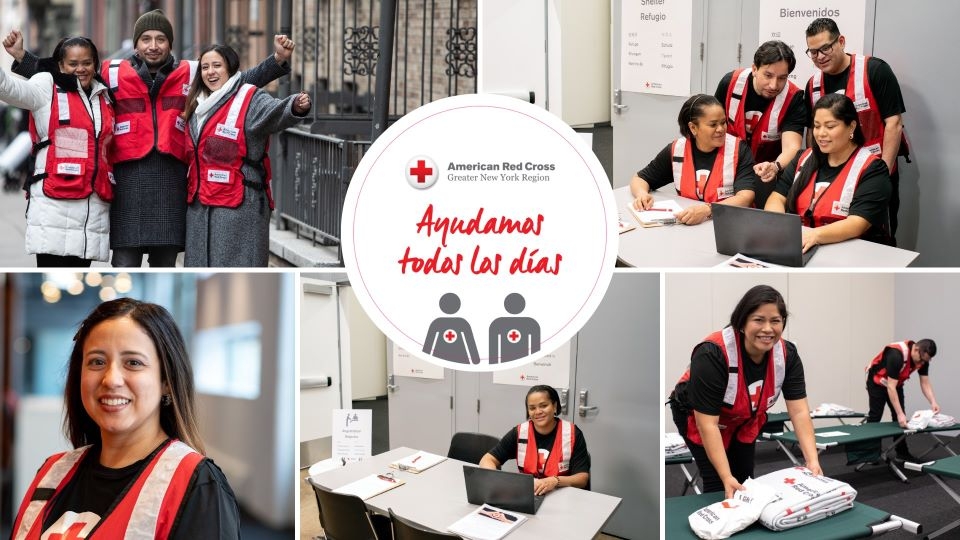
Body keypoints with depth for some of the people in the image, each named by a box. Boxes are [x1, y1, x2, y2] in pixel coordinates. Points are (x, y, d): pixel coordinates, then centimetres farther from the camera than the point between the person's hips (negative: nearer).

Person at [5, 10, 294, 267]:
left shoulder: (190, 75, 9)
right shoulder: (113, 74, 7)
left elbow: (241, 81, 10)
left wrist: (278, 60, 0)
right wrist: (22, 57, 6)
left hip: (172, 178, 2)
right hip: (128, 176, -1)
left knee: (165, 261, 11)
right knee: (125, 262, -2)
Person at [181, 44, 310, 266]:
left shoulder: (251, 99, -6)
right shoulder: (197, 106, 16)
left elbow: (275, 112, -28)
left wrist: (295, 107, -48)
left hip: (240, 207, -7)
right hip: (199, 207, 7)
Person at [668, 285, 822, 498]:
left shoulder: (787, 354, -22)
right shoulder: (713, 354, -37)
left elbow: (799, 412, -21)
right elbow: (707, 424, -36)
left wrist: (812, 461, -33)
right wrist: (727, 477, -41)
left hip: (745, 420, 5)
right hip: (698, 415, -5)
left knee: (745, 480, 5)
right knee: (719, 484, -12)